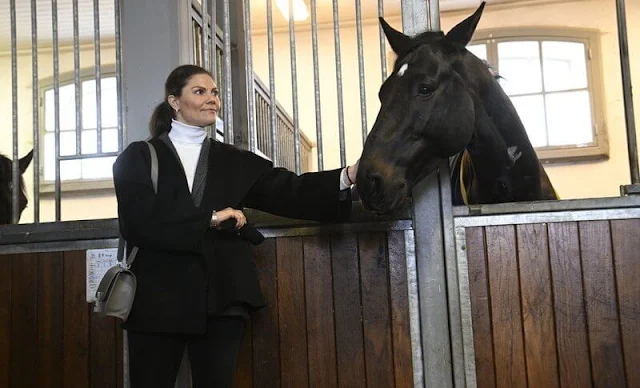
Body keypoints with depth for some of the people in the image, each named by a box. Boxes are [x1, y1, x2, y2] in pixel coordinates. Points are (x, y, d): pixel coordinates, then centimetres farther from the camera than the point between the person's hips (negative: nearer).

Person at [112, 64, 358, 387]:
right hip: (159, 297, -2)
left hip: (220, 298, 2)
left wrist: (348, 176, -18)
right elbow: (138, 224, -10)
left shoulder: (234, 162, 13)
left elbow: (287, 192, -2)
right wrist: (209, 220, -12)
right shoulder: (138, 157, 5)